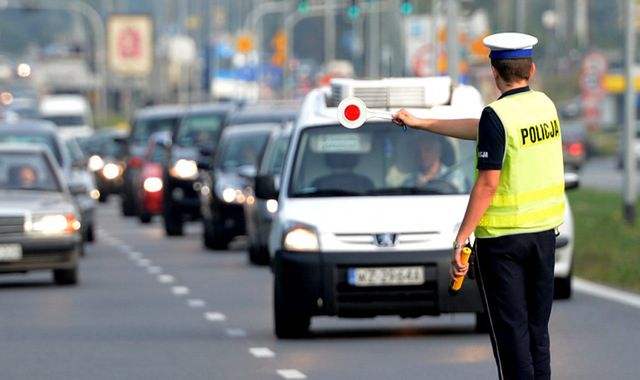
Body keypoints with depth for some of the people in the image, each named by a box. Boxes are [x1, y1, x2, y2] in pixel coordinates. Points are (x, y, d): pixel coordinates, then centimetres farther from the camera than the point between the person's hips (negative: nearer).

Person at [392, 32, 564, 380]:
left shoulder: (497, 115, -16)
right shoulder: (544, 105, 6)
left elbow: (488, 184, -19)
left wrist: (461, 239, -16)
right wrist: (419, 123, 22)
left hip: (503, 237, -7)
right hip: (544, 231, 7)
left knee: (510, 331, 0)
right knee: (537, 329, 13)